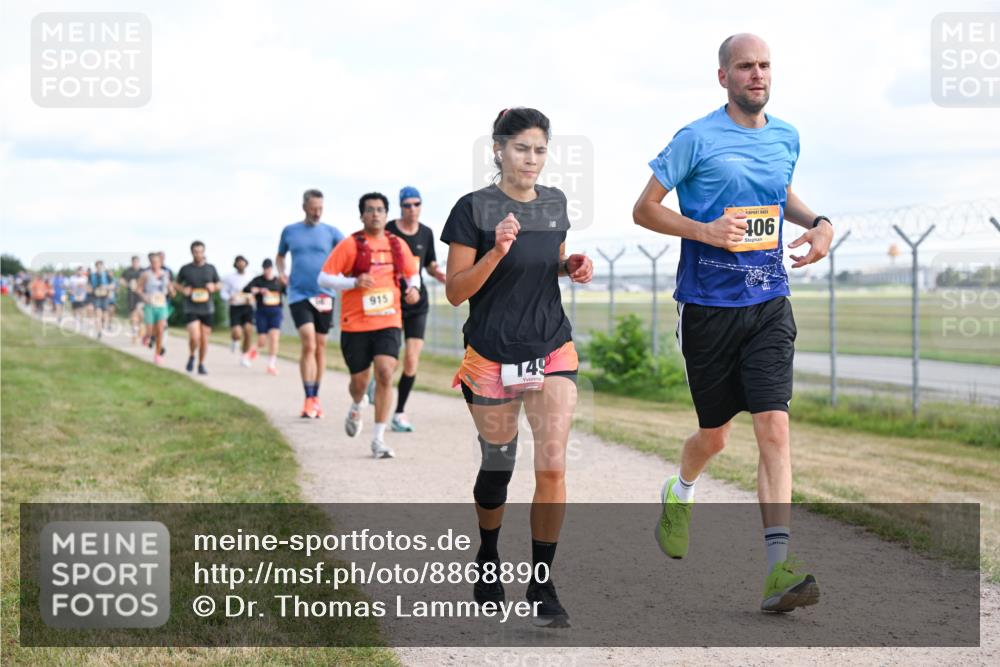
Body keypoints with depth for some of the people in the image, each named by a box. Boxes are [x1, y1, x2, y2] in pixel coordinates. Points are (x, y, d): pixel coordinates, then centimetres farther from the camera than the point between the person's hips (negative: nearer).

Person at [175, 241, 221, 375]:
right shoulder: (185, 269, -1)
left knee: (204, 338, 6)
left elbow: (218, 285, 15)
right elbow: (177, 283, 13)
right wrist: (183, 290, -7)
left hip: (207, 309, 2)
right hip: (191, 309, -2)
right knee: (194, 337, -16)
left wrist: (213, 287, -7)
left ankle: (201, 365, 23)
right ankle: (191, 357, 13)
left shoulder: (210, 268, 4)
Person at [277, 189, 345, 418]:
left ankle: (315, 398, 20)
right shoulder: (290, 231, 7)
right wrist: (281, 274, 4)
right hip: (298, 295, -1)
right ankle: (309, 399, -13)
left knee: (320, 347, 8)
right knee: (308, 344, -15)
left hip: (323, 296, 1)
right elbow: (279, 257, 23)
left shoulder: (331, 232, 4)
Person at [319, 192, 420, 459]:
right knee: (360, 380, 7)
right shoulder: (350, 245, -5)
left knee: (385, 375, -15)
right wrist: (354, 282, -22)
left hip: (388, 321, 2)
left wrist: (414, 288, -2)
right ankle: (356, 408, 46)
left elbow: (412, 274, 21)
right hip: (355, 324, -2)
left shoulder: (397, 245, 7)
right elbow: (324, 278, -7)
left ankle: (378, 439, -8)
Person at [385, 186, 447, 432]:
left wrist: (437, 273, -4)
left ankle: (400, 413, 9)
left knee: (411, 361, -4)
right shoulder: (387, 231, -7)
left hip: (417, 303, 3)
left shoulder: (426, 233, 5)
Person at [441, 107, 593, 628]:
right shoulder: (474, 208, -9)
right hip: (492, 358, -3)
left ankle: (542, 585, 0)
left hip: (553, 352, 3)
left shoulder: (555, 203, 6)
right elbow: (455, 292, -10)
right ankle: (487, 558, 38)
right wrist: (497, 250, -24)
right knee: (497, 466, 11)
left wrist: (573, 267, 1)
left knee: (553, 466, -10)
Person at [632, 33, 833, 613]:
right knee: (714, 435, 10)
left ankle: (779, 567, -15)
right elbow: (644, 209, -3)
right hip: (708, 305, -3)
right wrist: (704, 230, -18)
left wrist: (819, 222, 8)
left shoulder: (786, 138, 9)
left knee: (774, 425, -12)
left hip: (769, 305, 3)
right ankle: (680, 493, 45)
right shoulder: (697, 139, -7)